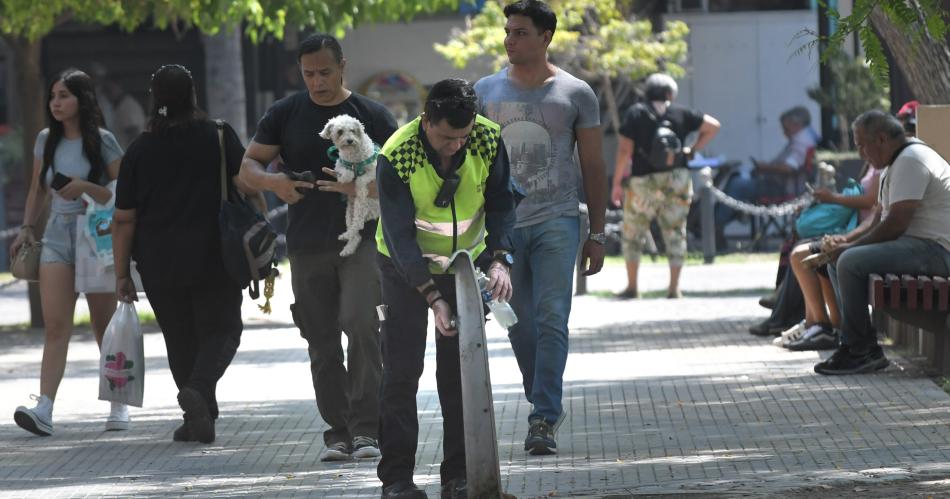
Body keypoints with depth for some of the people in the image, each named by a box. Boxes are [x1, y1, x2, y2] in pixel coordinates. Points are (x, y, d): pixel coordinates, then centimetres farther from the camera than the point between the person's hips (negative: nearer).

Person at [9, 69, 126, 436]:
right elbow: (38, 191, 19)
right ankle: (43, 408, -21)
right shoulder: (46, 141, 9)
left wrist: (86, 188, -19)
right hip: (57, 235, 3)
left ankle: (118, 406, 18)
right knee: (56, 325, -10)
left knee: (104, 326, 5)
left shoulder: (102, 141, -3)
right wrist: (26, 227, 7)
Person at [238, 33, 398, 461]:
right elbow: (248, 165, 10)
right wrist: (272, 182, -14)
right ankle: (339, 433, 11)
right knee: (322, 342, 4)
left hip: (361, 238, -3)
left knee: (361, 323, -20)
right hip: (307, 245, 3)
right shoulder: (285, 114, 9)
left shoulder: (372, 116, 5)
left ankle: (366, 428, -18)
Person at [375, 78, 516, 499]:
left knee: (461, 370, 2)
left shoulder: (489, 140, -19)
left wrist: (499, 260, -28)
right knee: (401, 370, -7)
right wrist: (433, 298, -34)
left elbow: (500, 205, -11)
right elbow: (400, 235, -27)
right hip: (405, 266, -3)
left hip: (467, 261, 3)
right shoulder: (396, 157, -28)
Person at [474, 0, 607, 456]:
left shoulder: (575, 94, 3)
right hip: (502, 225, 3)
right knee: (520, 327, 6)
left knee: (551, 322, -12)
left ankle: (543, 420, -14)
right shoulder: (486, 91, 8)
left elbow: (593, 167, 7)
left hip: (556, 221, -3)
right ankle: (545, 406, 23)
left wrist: (597, 234, 4)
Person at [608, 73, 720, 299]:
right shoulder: (681, 114, 5)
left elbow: (625, 151, -6)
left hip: (644, 181, -2)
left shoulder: (635, 114, -1)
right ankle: (674, 287, 3)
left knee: (633, 234, 10)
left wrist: (617, 183, -2)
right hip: (677, 179, 2)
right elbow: (713, 126, 7)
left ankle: (632, 287, 9)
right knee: (675, 234, 8)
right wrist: (693, 149, 11)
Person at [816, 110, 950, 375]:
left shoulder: (910, 161, -16)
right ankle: (863, 347, 4)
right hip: (915, 244, 12)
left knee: (850, 262, -25)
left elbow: (895, 224, -22)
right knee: (837, 261, 15)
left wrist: (850, 247, -13)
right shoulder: (894, 164, 19)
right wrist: (845, 239, 6)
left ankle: (860, 350, -17)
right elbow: (878, 221, 22)